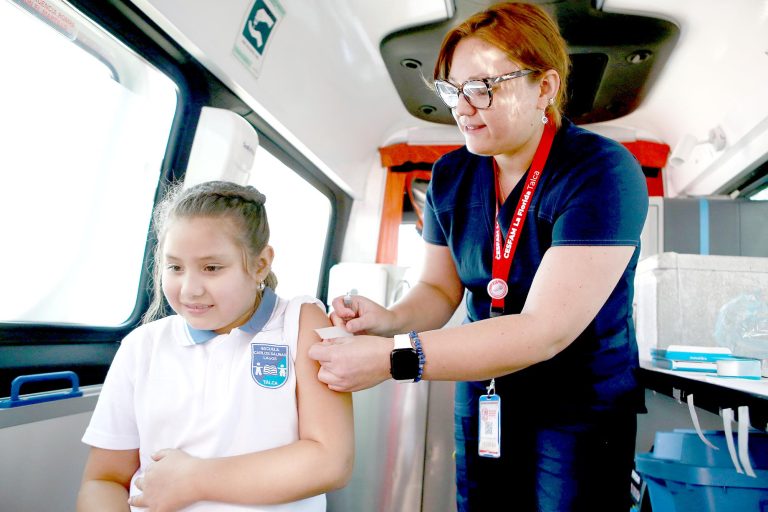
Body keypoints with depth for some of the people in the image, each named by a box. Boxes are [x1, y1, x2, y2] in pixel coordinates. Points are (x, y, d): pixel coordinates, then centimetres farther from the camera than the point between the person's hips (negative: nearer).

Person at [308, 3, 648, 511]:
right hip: (482, 397, 5)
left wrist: (395, 358, -37)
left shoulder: (601, 174, -22)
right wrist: (390, 320, -20)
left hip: (583, 407, -4)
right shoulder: (451, 175, -4)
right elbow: (440, 287, 3)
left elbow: (546, 330, -30)